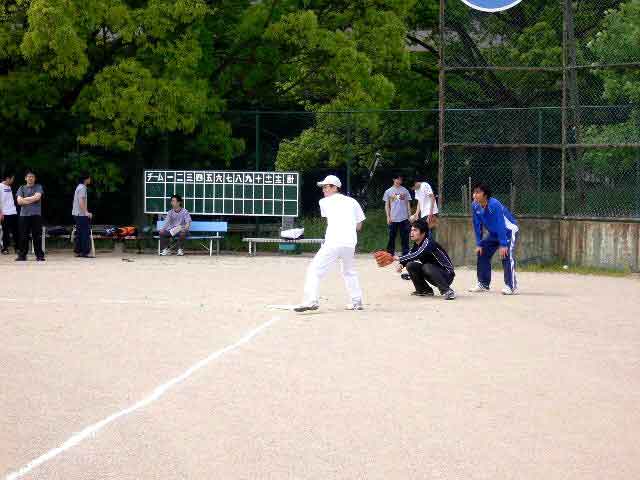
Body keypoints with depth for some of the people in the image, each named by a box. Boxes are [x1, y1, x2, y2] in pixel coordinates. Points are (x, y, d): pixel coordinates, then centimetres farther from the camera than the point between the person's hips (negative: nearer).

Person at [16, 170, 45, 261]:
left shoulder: (38, 187, 8)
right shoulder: (22, 188, 12)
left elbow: (37, 197, -9)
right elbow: (19, 201, -1)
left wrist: (25, 199, -3)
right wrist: (32, 200, -7)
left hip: (36, 215, -2)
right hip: (24, 215, 2)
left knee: (37, 236, -3)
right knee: (23, 236, 2)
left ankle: (39, 255, 1)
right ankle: (22, 255, 6)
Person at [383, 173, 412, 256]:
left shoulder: (405, 191, 7)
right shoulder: (389, 191, 4)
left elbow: (408, 204, 10)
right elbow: (387, 205, 6)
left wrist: (410, 216, 3)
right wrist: (388, 217, -3)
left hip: (404, 218, 1)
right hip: (393, 219, -1)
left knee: (405, 237, 2)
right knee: (392, 237, 3)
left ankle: (405, 253, 7)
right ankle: (390, 254, 9)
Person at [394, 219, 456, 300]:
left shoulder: (428, 243, -24)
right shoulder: (416, 245, 1)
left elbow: (416, 255, -39)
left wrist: (399, 259, -39)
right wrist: (401, 264, -19)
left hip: (447, 275, -8)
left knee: (427, 267, -34)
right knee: (410, 266, -3)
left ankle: (447, 291, -25)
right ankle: (425, 290, 9)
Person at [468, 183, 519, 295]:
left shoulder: (494, 205, -32)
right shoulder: (475, 206, -11)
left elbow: (501, 225, -33)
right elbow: (477, 226, -3)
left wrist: (503, 245, -36)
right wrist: (479, 244, -5)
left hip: (509, 230, -8)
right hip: (494, 233, 8)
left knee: (506, 255, -25)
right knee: (482, 253, 5)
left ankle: (511, 286, -24)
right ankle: (483, 284, 16)